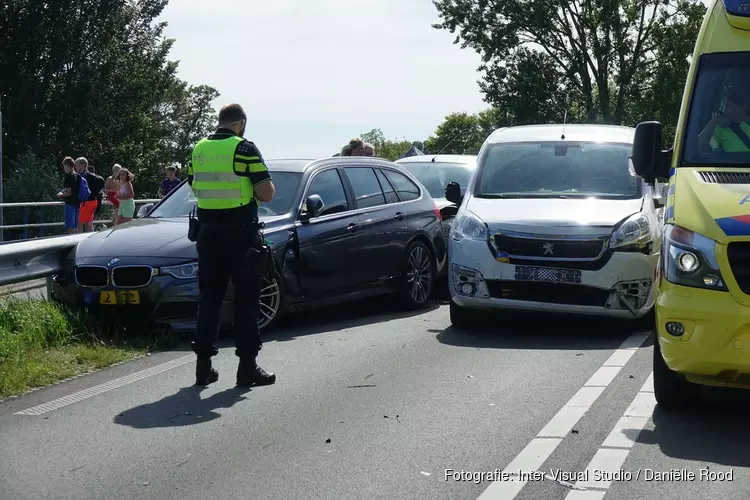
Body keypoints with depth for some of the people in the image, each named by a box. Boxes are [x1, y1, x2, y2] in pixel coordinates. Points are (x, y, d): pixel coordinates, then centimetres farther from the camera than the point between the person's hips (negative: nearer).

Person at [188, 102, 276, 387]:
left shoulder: (199, 150, 8)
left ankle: (204, 366, 13)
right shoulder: (244, 149, -10)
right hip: (240, 233, -5)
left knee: (209, 300, 11)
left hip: (208, 233, 5)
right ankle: (247, 367, 3)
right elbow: (266, 193, -14)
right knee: (245, 301, 2)